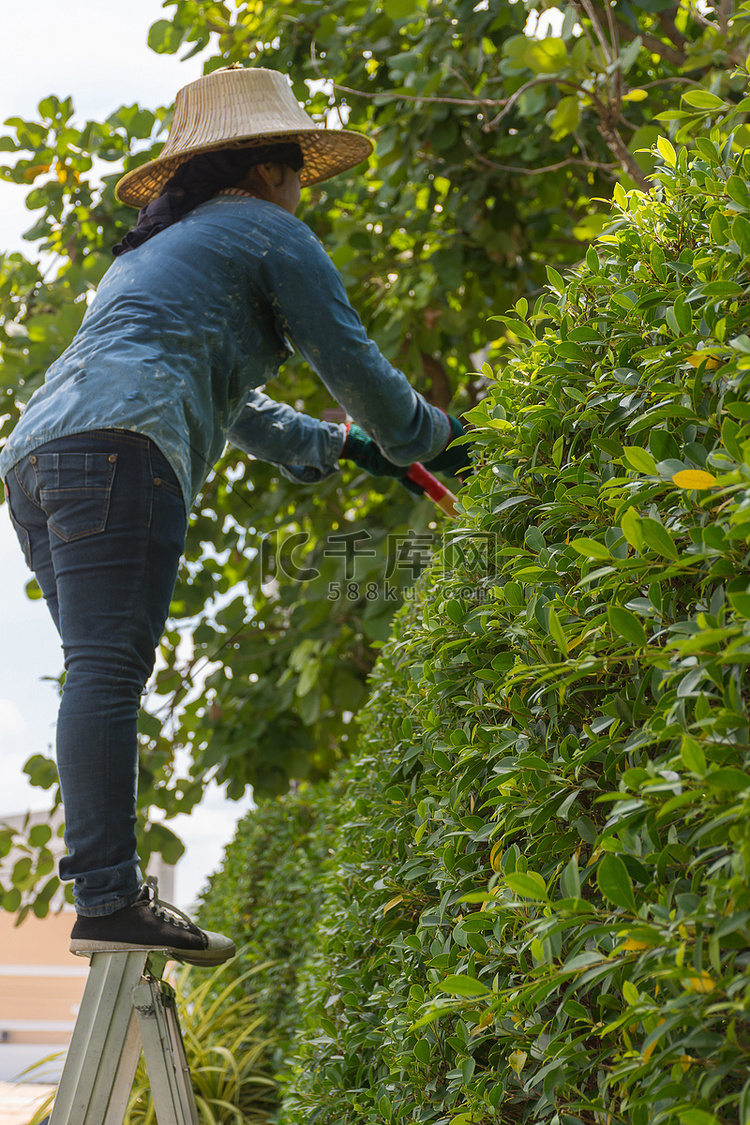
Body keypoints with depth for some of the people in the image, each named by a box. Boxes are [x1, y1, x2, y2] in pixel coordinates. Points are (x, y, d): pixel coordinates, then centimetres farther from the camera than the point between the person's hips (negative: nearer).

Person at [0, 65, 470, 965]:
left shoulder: (153, 251, 37)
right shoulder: (267, 231, 12)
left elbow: (228, 399, 45)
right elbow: (351, 364, 12)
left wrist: (341, 446, 50)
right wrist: (426, 437, 30)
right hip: (119, 450, -9)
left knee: (100, 676, 5)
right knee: (108, 668, -18)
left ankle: (106, 898, 0)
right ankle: (106, 897, -25)